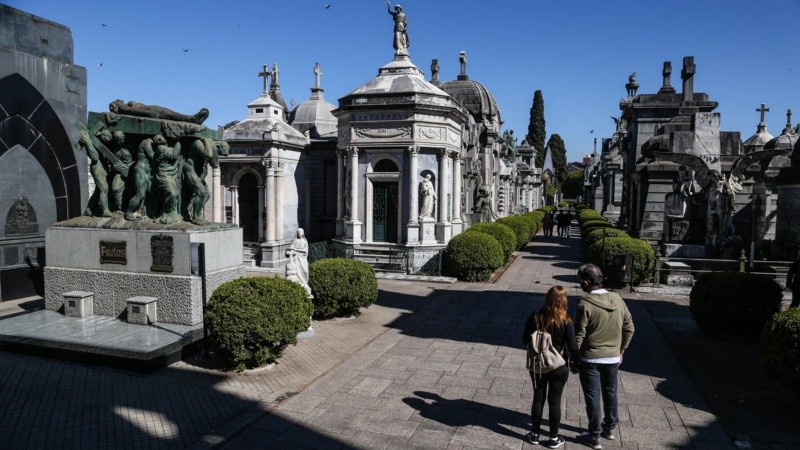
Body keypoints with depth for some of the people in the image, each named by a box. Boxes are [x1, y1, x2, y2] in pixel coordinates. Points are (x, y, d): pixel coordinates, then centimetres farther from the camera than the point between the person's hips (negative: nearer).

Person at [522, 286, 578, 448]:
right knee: (554, 401, 12)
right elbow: (573, 347, -15)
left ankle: (535, 434, 28)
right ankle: (554, 438, 24)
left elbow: (525, 340, -3)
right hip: (558, 368, -2)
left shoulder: (535, 317, -12)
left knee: (538, 398, 16)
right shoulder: (566, 322, -19)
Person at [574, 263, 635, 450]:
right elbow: (629, 328, 4)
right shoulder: (617, 299, -4)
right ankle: (610, 428, 38)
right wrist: (620, 351, 15)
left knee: (592, 397, 7)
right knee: (610, 393, 22)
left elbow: (579, 336, -16)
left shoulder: (585, 303, -20)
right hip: (612, 358, 5)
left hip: (590, 359, -5)